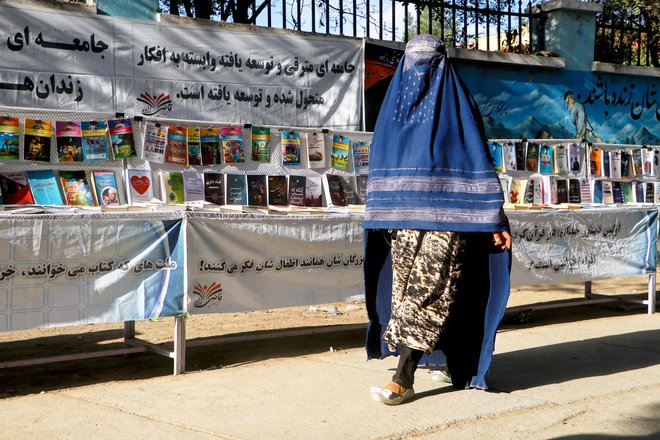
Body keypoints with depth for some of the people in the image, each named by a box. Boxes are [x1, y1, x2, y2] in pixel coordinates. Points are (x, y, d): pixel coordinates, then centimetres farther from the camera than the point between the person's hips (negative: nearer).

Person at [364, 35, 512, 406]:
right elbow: (380, 168, 14)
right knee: (410, 289, 7)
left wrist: (497, 220, -11)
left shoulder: (458, 105, -2)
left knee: (426, 292, -10)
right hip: (404, 220, 5)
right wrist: (378, 219, 9)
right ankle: (447, 360, 24)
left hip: (446, 218, -5)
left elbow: (479, 160, -5)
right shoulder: (395, 105, 12)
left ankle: (403, 380, -10)